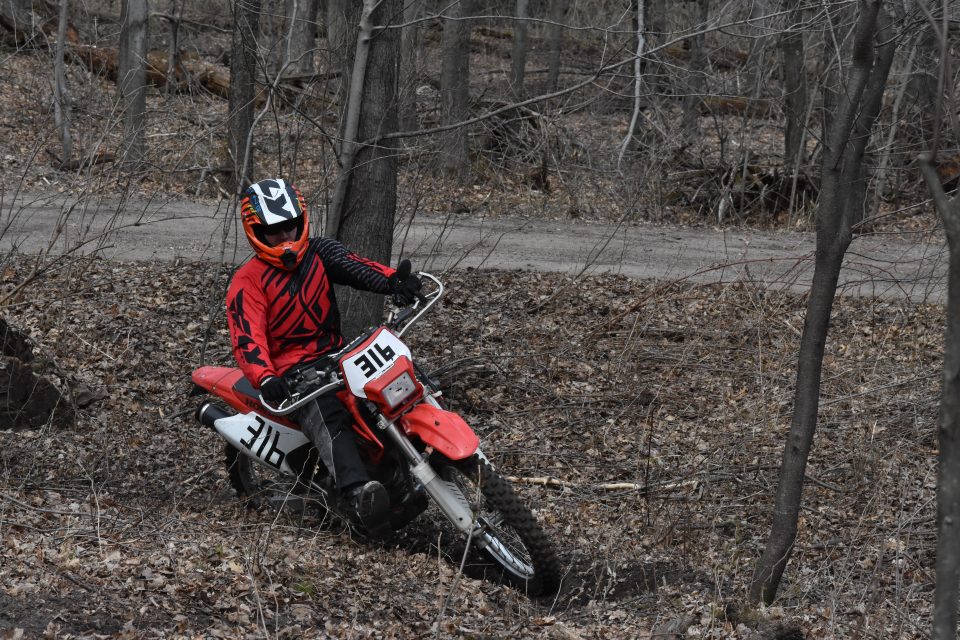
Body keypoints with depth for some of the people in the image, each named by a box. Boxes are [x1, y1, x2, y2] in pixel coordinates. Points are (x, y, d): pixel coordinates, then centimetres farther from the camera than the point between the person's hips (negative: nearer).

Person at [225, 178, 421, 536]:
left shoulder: (319, 254, 9)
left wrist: (394, 281, -32)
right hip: (292, 369, -7)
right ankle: (358, 494, -58)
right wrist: (265, 379, -37)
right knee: (327, 416, -35)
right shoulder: (247, 282, -4)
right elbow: (247, 339, -17)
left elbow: (354, 266, -11)